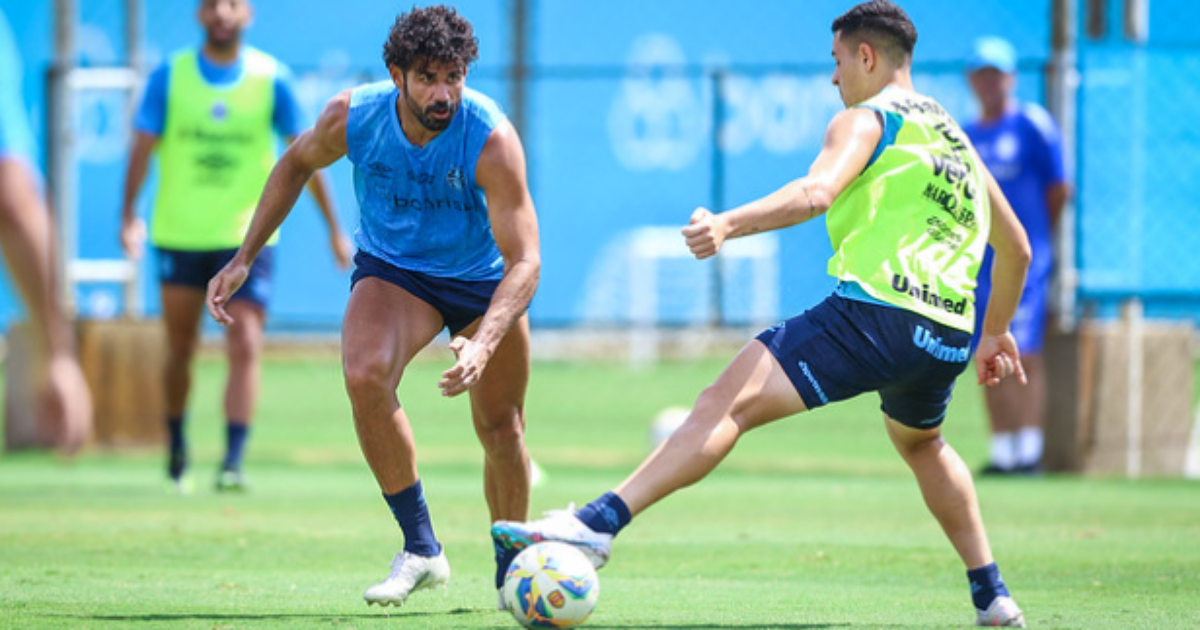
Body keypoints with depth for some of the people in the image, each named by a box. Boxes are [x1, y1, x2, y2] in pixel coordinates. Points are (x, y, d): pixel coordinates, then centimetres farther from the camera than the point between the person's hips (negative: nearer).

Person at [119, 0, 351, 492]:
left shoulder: (271, 79, -2)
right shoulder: (170, 77, -1)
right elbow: (144, 145, -4)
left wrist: (334, 228, 3)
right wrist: (129, 216, -16)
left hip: (247, 236, -1)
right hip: (180, 235, 1)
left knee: (246, 347, -13)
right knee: (180, 349, 9)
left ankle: (233, 462, -16)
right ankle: (176, 447, 30)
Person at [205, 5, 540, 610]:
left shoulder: (492, 139, -31)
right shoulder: (352, 116, -23)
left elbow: (524, 259, -33)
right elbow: (297, 163, 2)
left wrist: (484, 344, -48)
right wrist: (244, 258, 0)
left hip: (483, 281, -1)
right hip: (392, 268, 1)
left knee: (501, 430, 3)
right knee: (365, 375, -29)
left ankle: (511, 572, 31)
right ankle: (421, 548, -20)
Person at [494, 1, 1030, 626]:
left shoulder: (865, 121, 5)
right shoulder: (955, 135, 28)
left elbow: (817, 192, -17)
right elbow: (1016, 248, 35)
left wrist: (728, 224, -30)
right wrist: (994, 333, 48)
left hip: (875, 311, -7)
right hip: (948, 337, 7)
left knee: (729, 402, -16)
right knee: (920, 442, 37)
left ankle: (601, 521, -32)